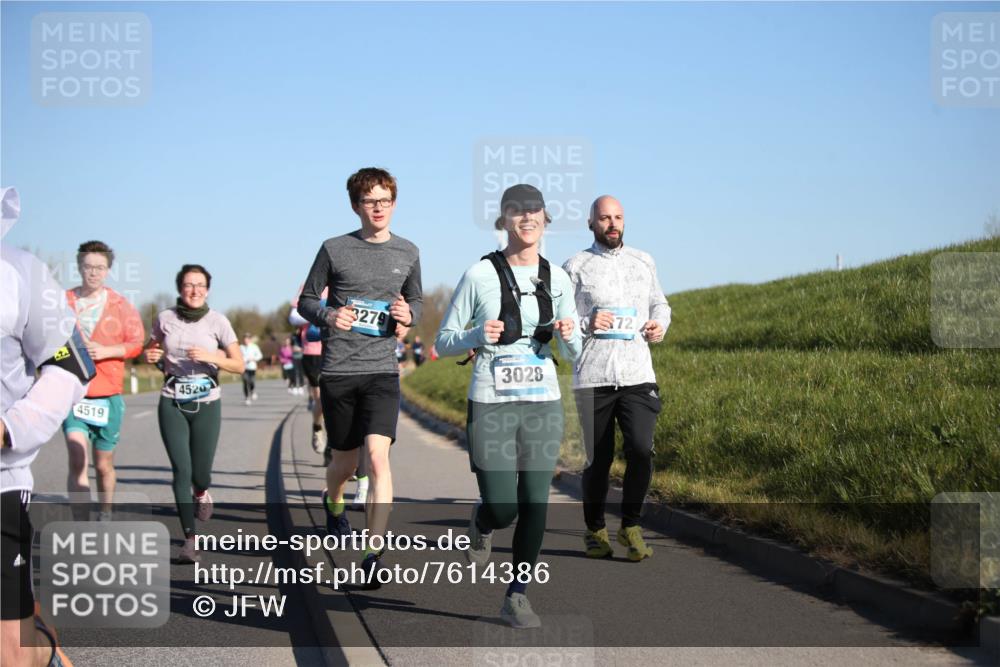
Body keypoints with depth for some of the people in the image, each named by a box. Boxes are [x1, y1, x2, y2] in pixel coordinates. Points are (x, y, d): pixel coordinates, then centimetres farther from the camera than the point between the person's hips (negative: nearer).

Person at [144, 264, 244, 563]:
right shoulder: (165, 319, 1)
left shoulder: (217, 321, -3)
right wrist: (150, 356, -4)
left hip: (207, 403, -1)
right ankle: (190, 540, -4)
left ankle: (200, 493, 40)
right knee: (181, 470, -9)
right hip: (172, 403, 1)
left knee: (200, 473, 1)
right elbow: (153, 350, 20)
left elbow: (239, 365, -1)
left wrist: (210, 357, -17)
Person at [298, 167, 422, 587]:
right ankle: (333, 503, 48)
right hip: (338, 371, 0)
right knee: (345, 460, 12)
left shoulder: (408, 253, 7)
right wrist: (329, 317, -15)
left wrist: (409, 314, -4)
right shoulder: (334, 249, 0)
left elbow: (416, 301, 20)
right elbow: (306, 301, 7)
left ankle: (374, 553, -15)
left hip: (382, 370, 0)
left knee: (378, 456, -17)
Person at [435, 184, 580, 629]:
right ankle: (481, 524, 33)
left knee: (535, 503, 0)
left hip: (543, 403, 3)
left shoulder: (557, 279, 6)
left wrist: (568, 335, -12)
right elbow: (443, 342, -1)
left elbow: (573, 352, 11)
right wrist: (478, 336, -21)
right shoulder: (480, 275, -5)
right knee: (502, 510, -5)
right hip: (491, 405, -3)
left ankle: (516, 597, 15)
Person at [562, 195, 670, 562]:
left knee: (641, 450, -13)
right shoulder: (575, 267, 4)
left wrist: (660, 325, 6)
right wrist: (587, 325, -17)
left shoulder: (643, 262, 15)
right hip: (593, 379, -2)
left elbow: (660, 304, 27)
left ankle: (630, 525, 6)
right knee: (598, 460, 3)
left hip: (638, 376, 2)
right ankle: (595, 531, 23)